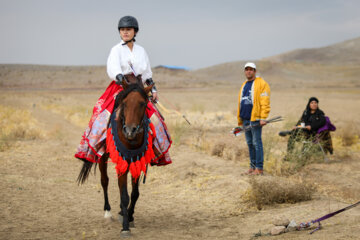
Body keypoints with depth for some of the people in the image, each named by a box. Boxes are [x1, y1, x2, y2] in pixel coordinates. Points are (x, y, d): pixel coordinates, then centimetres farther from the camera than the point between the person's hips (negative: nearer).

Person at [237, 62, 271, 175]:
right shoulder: (244, 85, 19)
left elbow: (265, 102, -13)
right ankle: (252, 166, 17)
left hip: (255, 119, -8)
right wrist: (239, 120, 20)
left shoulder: (261, 83, -6)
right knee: (250, 143, 11)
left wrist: (263, 118, -20)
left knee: (257, 143, -6)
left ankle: (259, 168, -3)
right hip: (245, 119, 8)